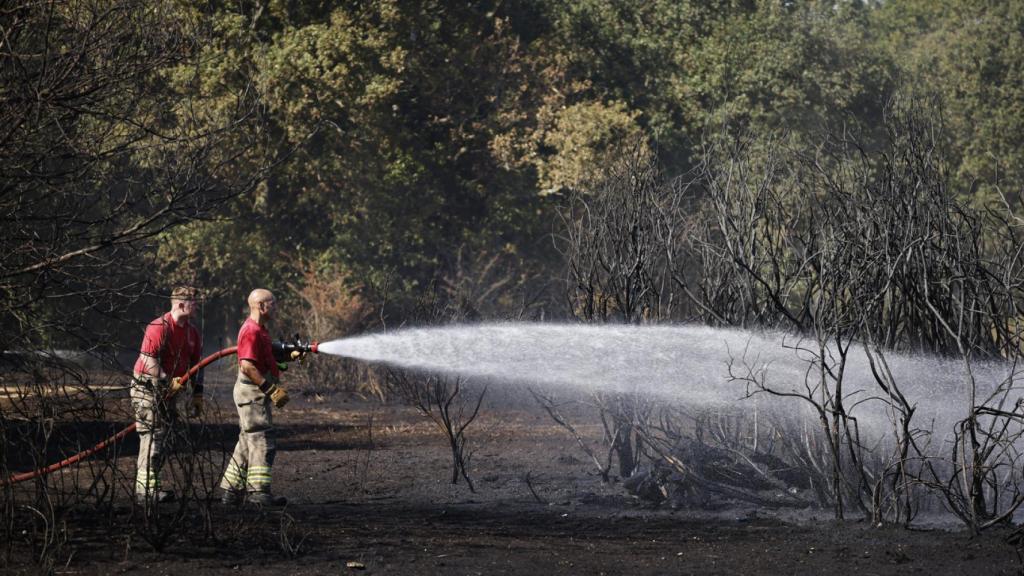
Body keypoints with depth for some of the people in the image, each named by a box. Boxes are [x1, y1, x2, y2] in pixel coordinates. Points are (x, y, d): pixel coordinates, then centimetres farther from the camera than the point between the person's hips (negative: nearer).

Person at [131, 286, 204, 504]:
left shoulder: (192, 333, 10)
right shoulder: (159, 328, -16)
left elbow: (195, 365, 16)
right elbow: (149, 361, -22)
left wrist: (197, 395, 12)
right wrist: (168, 382, -22)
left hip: (168, 393, 9)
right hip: (148, 388, -9)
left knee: (164, 439, 10)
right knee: (152, 436, -12)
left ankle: (148, 486, 17)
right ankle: (145, 490, -11)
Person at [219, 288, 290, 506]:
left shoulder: (259, 330, 18)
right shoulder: (251, 331, -16)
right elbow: (247, 366, -24)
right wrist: (271, 389, -24)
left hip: (258, 392, 11)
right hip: (252, 392, -11)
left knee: (248, 442, 12)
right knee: (261, 441, -10)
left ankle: (231, 491, 15)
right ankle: (259, 492, -10)